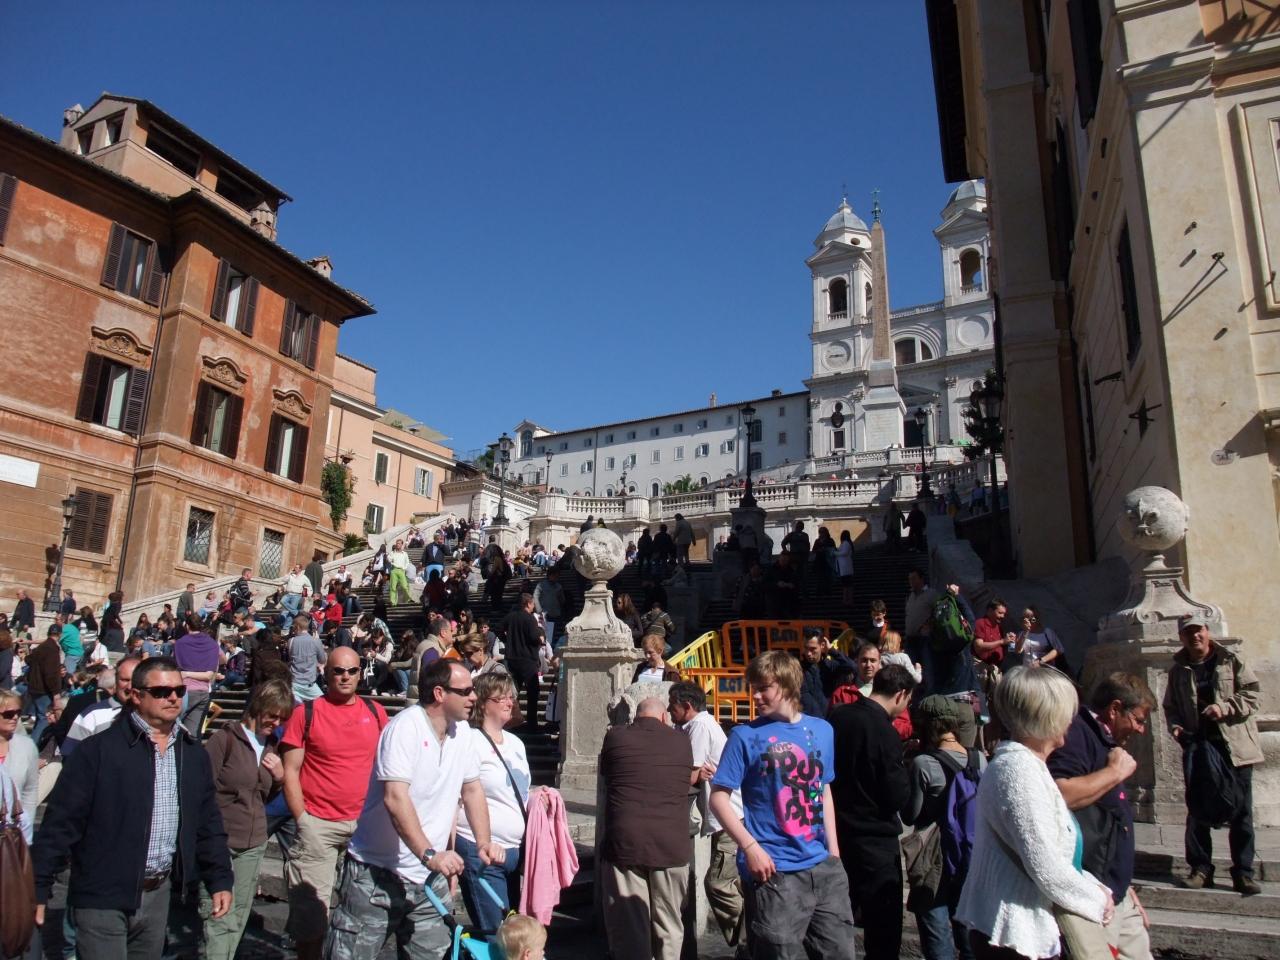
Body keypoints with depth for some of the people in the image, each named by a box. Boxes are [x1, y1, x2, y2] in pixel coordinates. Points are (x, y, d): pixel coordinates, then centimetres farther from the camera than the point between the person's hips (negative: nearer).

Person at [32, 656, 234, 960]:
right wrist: (38, 888, -10)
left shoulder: (194, 754, 5)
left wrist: (220, 880, 8)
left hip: (158, 894, 5)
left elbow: (208, 824, 10)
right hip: (103, 895, -5)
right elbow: (61, 821, -9)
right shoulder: (99, 750, -10)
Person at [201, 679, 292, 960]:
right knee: (221, 920, -11)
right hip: (219, 842, -6)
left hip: (254, 845, 6)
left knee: (239, 920, 13)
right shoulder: (224, 739, -9)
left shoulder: (271, 747, 11)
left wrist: (280, 777, -1)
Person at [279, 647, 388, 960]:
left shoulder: (375, 712, 6)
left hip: (365, 823, 3)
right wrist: (302, 820, -7)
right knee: (311, 910, 3)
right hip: (318, 824, -2)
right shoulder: (306, 713, -2)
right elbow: (290, 770, -2)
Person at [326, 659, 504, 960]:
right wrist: (429, 854, -33)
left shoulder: (464, 733, 4)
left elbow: (472, 790, 10)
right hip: (377, 875, -6)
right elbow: (395, 797, -27)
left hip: (428, 878, 7)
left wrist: (483, 842, -4)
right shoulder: (406, 727, -18)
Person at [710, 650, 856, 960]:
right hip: (774, 872, -4)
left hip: (823, 868, 5)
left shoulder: (822, 730, 8)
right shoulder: (745, 735, -6)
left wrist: (834, 852, 11)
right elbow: (718, 797, -8)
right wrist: (750, 846, -18)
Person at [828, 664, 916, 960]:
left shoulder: (836, 717, -1)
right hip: (873, 839, -7)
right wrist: (904, 776, 0)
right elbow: (898, 798, -17)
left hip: (836, 831, 7)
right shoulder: (885, 732, -21)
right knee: (883, 927, 6)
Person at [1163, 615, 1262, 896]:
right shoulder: (1178, 670, 10)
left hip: (1234, 747, -3)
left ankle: (1243, 872, 11)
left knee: (1240, 812, 2)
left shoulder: (1232, 661, 1)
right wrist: (1175, 726, -2)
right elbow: (1171, 707, 17)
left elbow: (1252, 694, -4)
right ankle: (1201, 868, 15)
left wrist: (1224, 707, -17)